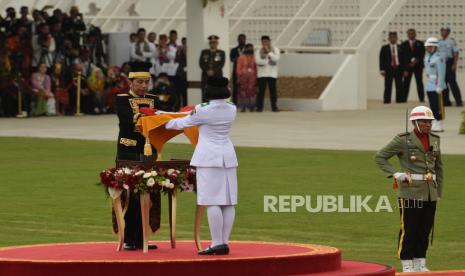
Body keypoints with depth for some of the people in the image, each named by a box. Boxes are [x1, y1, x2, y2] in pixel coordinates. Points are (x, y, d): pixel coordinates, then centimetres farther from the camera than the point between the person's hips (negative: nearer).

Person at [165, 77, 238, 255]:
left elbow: (183, 123, 1)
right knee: (228, 202, 5)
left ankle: (217, 243, -11)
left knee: (212, 202, -7)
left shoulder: (203, 110, -13)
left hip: (209, 159, -6)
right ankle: (224, 242, 5)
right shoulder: (231, 110, 5)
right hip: (228, 157, 6)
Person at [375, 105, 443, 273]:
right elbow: (380, 157, -2)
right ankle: (407, 265, 3)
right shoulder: (403, 140, -6)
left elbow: (438, 166, 19)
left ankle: (420, 264, 16)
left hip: (430, 193, 5)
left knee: (425, 229, 8)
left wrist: (439, 191, 15)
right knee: (409, 229, -3)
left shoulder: (434, 140, 10)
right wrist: (395, 174, -12)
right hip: (410, 192, -5)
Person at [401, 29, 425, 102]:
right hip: (407, 66, 0)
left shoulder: (420, 44, 8)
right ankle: (404, 99, -4)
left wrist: (416, 61, -15)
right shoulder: (404, 44, 9)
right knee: (406, 83, -4)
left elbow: (422, 55, 1)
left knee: (419, 82, -2)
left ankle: (422, 99, -2)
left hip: (418, 66, 0)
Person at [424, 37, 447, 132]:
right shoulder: (427, 57, 13)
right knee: (432, 106, 12)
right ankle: (434, 124, 18)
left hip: (436, 87, -9)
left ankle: (439, 125, 0)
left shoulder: (438, 58, -15)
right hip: (429, 86, 9)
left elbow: (441, 74, -17)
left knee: (438, 106, -5)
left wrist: (439, 87, -18)